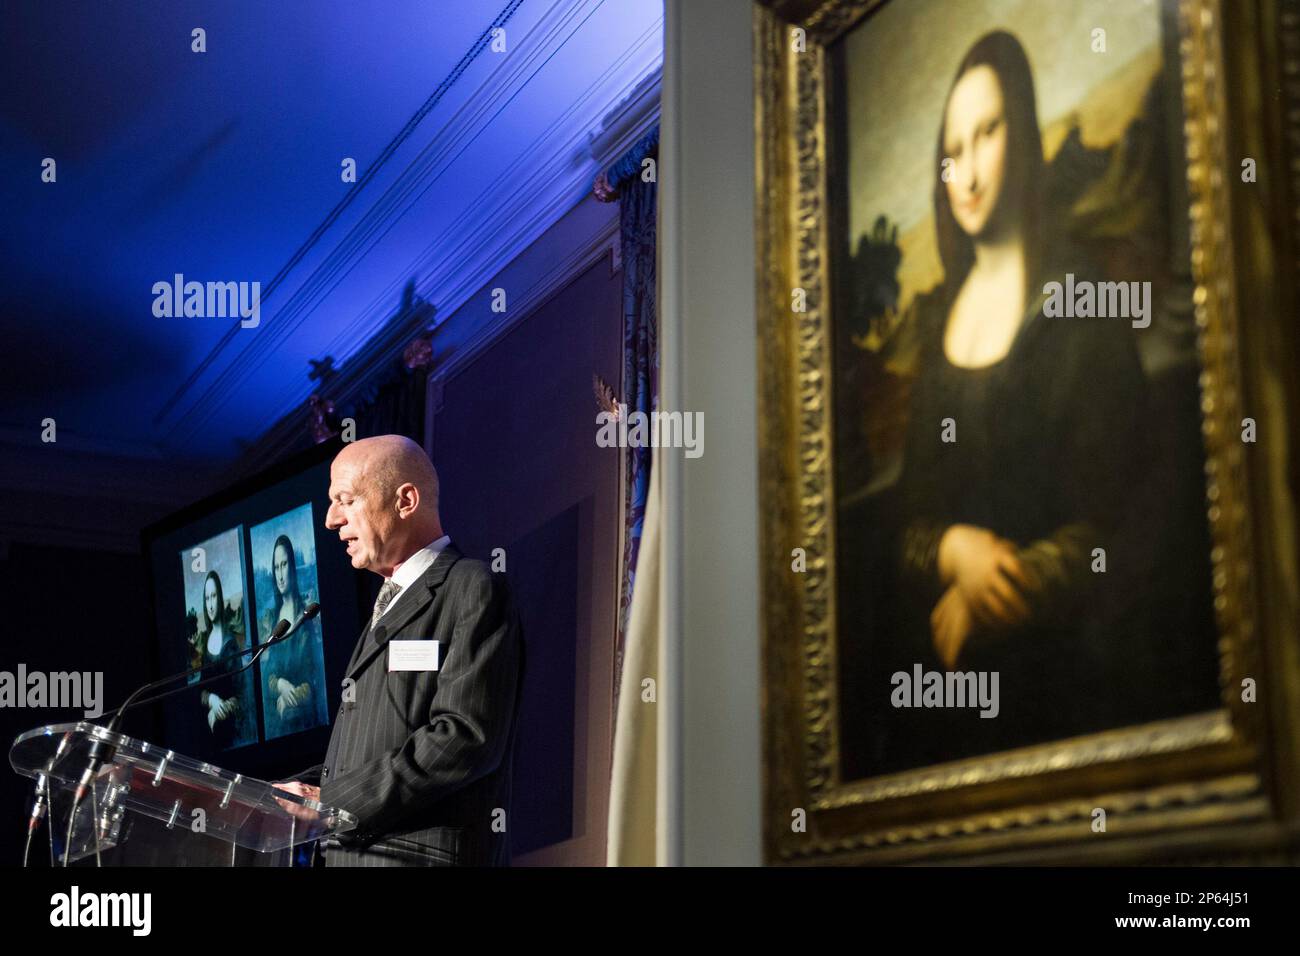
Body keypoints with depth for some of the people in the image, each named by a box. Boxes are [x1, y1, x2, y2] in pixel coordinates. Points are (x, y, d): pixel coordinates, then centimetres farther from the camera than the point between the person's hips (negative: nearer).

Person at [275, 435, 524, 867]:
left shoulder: (472, 589, -7)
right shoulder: (388, 605, 21)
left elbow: (467, 737, -18)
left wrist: (330, 800, -15)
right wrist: (300, 792, 2)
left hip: (425, 852, -8)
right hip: (352, 851, 8)